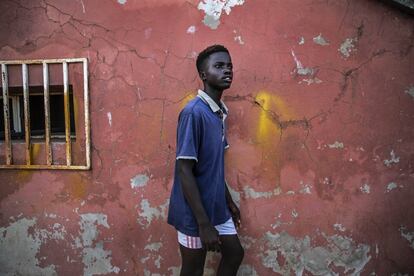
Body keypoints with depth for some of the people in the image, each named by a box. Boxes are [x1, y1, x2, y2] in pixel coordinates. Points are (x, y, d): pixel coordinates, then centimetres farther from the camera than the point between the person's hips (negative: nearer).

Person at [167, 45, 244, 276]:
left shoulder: (221, 112, 5)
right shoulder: (193, 112, -22)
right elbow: (184, 171, -23)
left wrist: (229, 201, 19)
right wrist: (204, 223, -22)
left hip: (216, 205, 9)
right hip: (194, 212, -8)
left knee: (235, 254, 22)